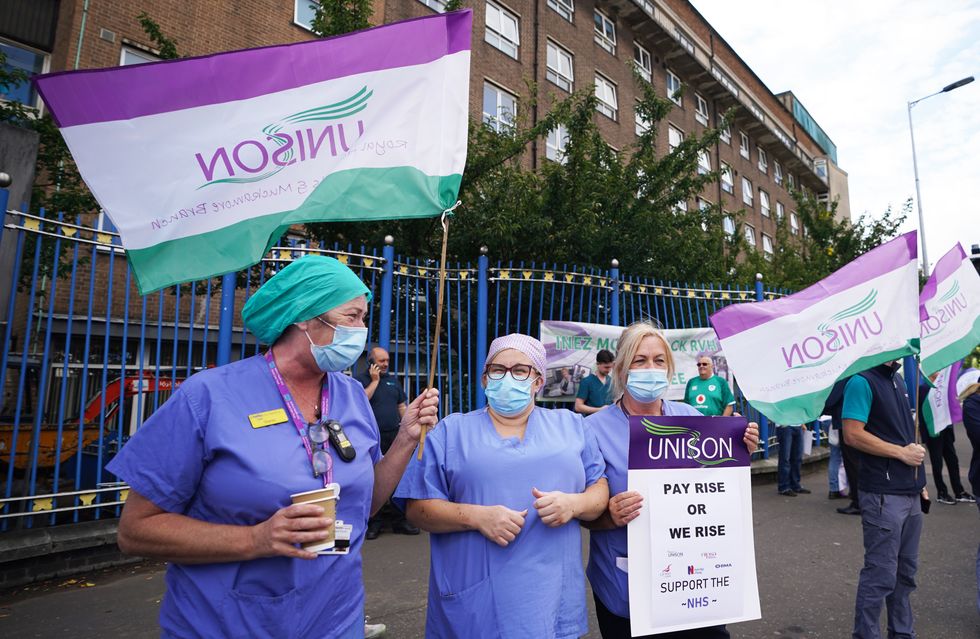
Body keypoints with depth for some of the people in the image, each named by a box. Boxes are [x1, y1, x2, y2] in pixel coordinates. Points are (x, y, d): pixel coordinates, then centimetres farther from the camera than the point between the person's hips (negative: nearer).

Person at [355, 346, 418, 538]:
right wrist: (374, 380, -10)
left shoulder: (393, 379, 16)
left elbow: (402, 406, 17)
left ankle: (399, 521, 16)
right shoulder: (361, 380, 2)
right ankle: (374, 523, 11)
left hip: (394, 436, 4)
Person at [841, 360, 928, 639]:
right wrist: (902, 453, -15)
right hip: (883, 495, -8)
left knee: (905, 571, 19)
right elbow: (853, 435, -21)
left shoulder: (898, 379, 13)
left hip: (909, 492, 8)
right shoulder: (862, 381, -14)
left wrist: (919, 481, 18)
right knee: (881, 574, 0)